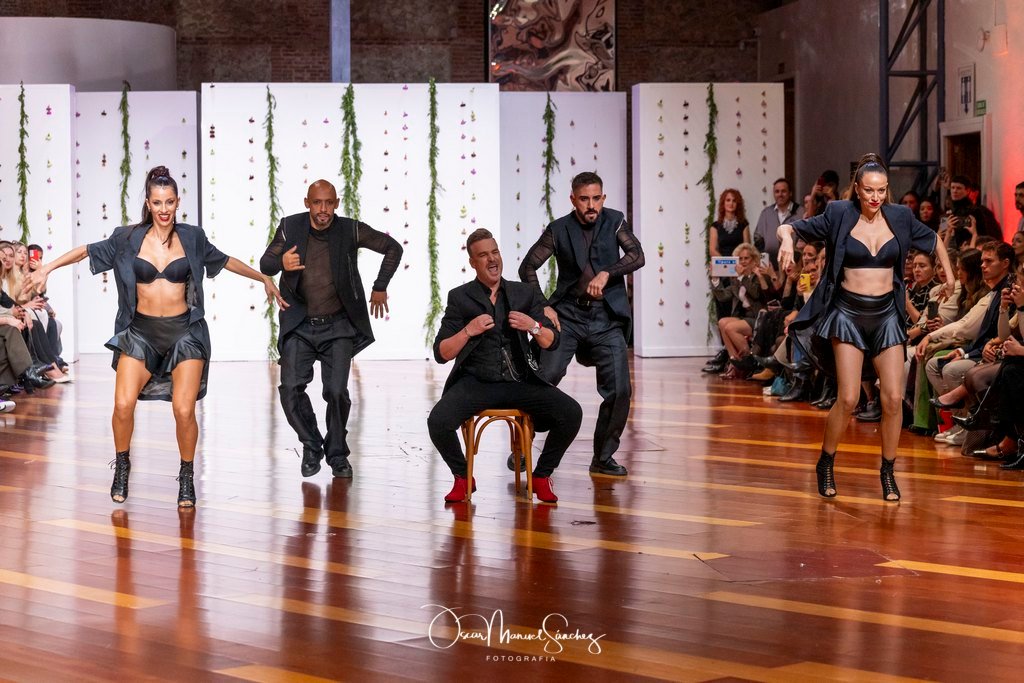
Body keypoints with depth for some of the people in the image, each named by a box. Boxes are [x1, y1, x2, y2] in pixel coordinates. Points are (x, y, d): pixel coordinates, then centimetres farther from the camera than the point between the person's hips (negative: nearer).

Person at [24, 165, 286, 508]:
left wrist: (265, 279, 25)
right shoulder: (128, 238, 0)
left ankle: (187, 476, 13)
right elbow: (88, 251, 11)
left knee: (184, 411, -10)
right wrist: (46, 269, 7)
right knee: (123, 405, -14)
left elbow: (225, 261, 17)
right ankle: (122, 466, 13)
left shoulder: (192, 238, 2)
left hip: (184, 331, 0)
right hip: (141, 331, 0)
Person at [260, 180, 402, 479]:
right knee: (291, 388, -10)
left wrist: (380, 287, 2)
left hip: (338, 325, -1)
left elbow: (393, 248, 4)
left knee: (337, 392, -10)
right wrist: (281, 263, -24)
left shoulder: (350, 230, -8)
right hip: (300, 325, 1)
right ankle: (311, 446, 12)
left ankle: (337, 453, 11)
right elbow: (265, 264, -1)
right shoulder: (290, 227, -4)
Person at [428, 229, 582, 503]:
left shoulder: (526, 293, 12)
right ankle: (463, 477, 0)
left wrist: (533, 326, -12)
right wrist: (468, 331, -15)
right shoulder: (459, 298, 6)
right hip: (476, 382, -2)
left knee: (571, 413, -21)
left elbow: (551, 342, 9)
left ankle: (541, 476, 3)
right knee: (438, 421, -29)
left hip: (520, 381, 2)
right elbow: (441, 354, 1)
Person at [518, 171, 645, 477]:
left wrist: (606, 273, -22)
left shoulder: (614, 222, 5)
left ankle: (603, 457, 9)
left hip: (607, 319, 1)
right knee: (544, 379, -15)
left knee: (619, 390, -7)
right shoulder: (558, 230, 3)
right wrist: (542, 307, -5)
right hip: (567, 316, -1)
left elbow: (637, 256, -7)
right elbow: (527, 267, 6)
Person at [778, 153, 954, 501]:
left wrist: (949, 277, 14)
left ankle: (888, 471, 12)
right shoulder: (839, 215, -4)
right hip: (848, 312, -3)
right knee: (848, 398, -10)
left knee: (893, 398, -4)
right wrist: (787, 239, -25)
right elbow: (790, 227, -3)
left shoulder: (899, 217, 3)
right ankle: (825, 464, 11)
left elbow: (933, 240, 21)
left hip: (886, 314, 3)